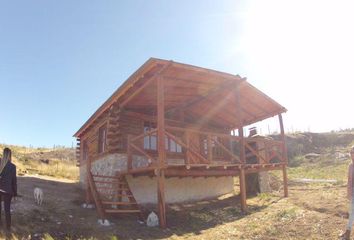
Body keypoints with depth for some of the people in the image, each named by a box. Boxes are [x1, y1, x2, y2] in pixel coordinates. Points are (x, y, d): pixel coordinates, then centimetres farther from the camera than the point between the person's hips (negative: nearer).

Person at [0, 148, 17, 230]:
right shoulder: (12, 166, -15)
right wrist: (15, 193, 3)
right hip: (7, 190, -3)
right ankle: (8, 226, 20)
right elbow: (14, 181, -8)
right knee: (7, 209, 8)